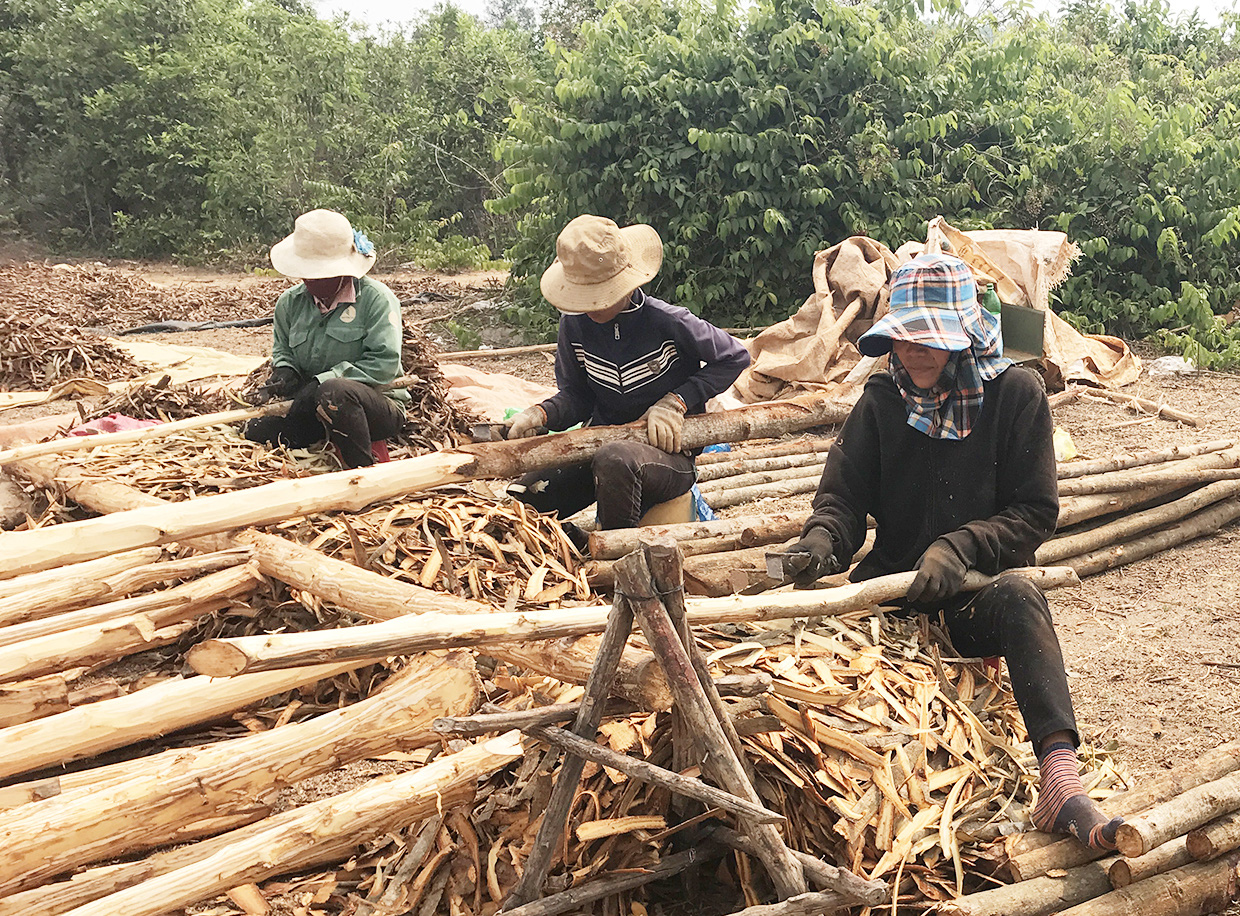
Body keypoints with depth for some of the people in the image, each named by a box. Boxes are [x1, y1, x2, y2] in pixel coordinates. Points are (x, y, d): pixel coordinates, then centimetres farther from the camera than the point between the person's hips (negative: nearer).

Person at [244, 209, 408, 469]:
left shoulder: (376, 299, -11)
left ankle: (364, 469, -20)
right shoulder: (290, 302, 7)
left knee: (335, 391, -40)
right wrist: (284, 374, -5)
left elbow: (385, 363, -18)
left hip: (380, 405, -5)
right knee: (256, 431, -17)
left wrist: (322, 382, -20)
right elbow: (282, 350, 21)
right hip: (313, 408, 5)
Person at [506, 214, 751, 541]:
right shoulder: (574, 323, -1)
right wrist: (541, 414, -17)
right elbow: (575, 397, 6)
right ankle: (585, 550, 13)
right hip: (600, 445, 5)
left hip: (668, 454, -5)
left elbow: (735, 357, -3)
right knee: (520, 498, -16)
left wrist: (676, 401, -13)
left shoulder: (666, 322, -15)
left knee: (616, 460, -41)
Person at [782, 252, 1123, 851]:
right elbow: (842, 496, 1)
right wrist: (821, 542, -23)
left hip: (978, 596, -3)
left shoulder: (1014, 393, -1)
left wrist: (957, 548, -20)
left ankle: (1059, 780, -50)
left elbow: (1035, 511, -4)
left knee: (1017, 595, -38)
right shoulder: (882, 401, 6)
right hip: (894, 584, 3)